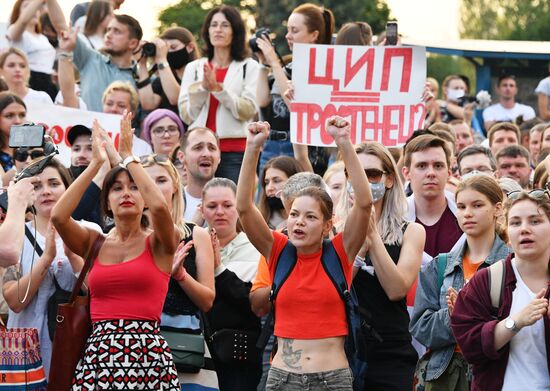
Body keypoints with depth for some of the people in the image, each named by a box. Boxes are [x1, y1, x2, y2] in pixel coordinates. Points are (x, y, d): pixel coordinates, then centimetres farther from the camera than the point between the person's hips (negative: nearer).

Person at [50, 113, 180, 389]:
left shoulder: (158, 244, 5)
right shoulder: (95, 244, 13)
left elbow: (160, 206, -16)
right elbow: (58, 216, -5)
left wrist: (128, 156, -5)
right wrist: (96, 163, 0)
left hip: (148, 356, -2)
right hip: (98, 356, 3)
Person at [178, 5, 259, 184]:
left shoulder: (249, 67, 6)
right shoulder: (193, 67, 14)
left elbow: (248, 110, -6)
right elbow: (186, 115, 7)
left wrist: (218, 88, -14)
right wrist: (203, 88, -7)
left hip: (235, 151, -2)